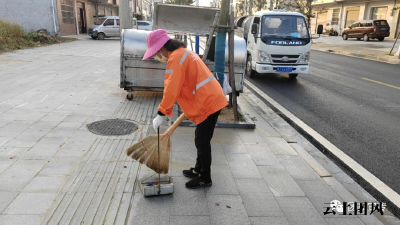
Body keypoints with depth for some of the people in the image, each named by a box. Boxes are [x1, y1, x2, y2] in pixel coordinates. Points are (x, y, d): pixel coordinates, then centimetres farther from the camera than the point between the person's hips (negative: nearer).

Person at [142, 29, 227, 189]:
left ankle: (205, 179, 14)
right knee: (201, 140, 20)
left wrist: (161, 114, -15)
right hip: (212, 99, 10)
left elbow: (171, 89, -21)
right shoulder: (183, 53, 16)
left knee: (202, 142, 1)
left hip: (207, 103, -10)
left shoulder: (175, 58, -16)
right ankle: (199, 170, 35)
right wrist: (190, 108, 27)